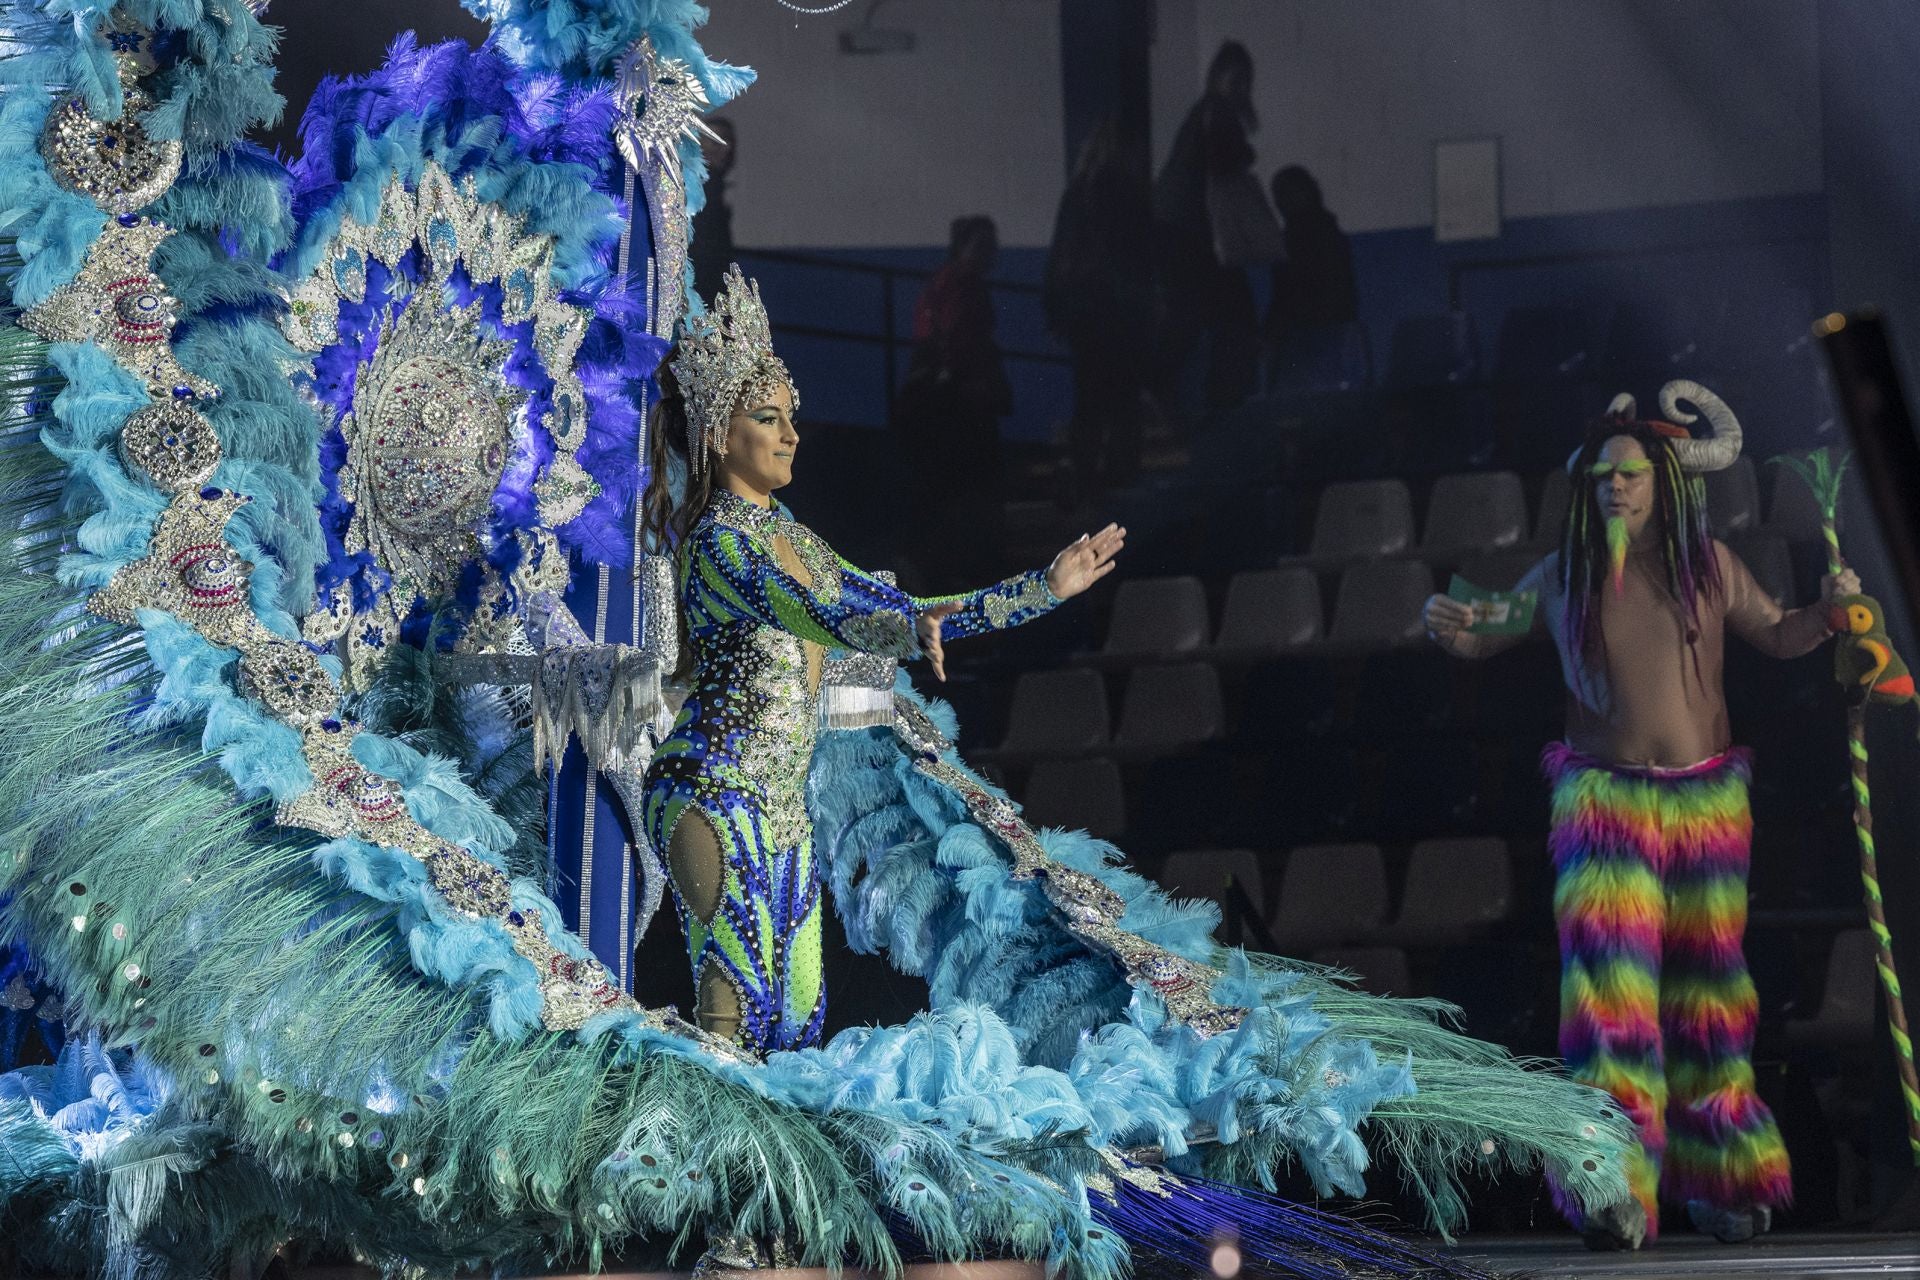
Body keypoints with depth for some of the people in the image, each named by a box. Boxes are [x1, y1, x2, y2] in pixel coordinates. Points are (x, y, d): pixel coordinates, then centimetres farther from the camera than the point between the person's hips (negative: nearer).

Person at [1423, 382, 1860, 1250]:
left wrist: (1828, 609, -2)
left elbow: (1777, 638, 17)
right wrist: (1448, 629, -10)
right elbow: (1483, 639, 12)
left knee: (1705, 983, 9)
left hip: (1707, 798, 2)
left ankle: (1720, 1178, 23)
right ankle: (1617, 1190, -19)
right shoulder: (1564, 578, 2)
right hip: (1604, 796, -2)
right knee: (1611, 980, -16)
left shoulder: (1708, 566, 5)